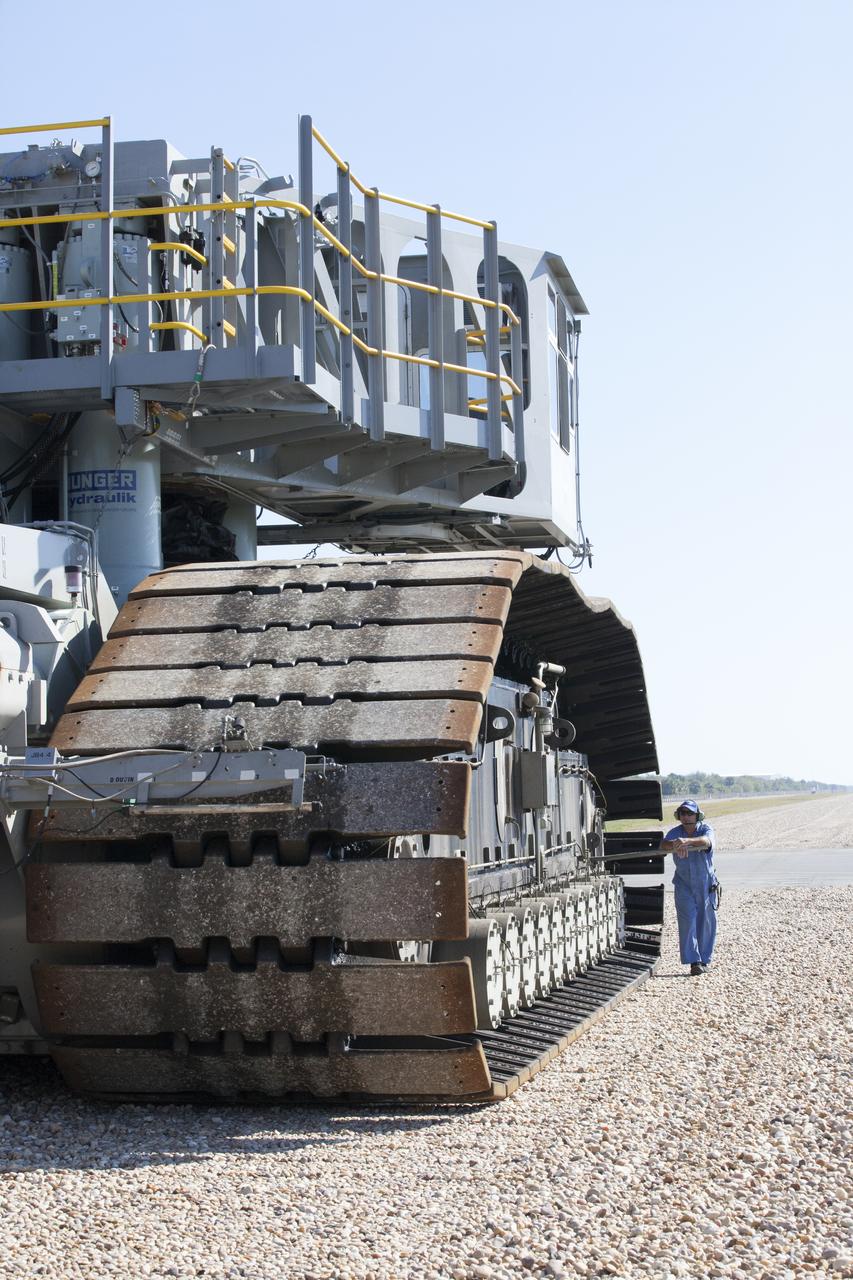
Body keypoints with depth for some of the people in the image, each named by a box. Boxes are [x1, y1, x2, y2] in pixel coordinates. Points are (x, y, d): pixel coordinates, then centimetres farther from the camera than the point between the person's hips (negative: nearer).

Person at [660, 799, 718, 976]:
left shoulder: (706, 828, -12)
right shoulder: (675, 832, -8)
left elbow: (706, 841, -36)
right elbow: (663, 844, -28)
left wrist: (687, 840, -56)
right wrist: (676, 845, -52)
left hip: (705, 884, 0)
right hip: (684, 885, 0)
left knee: (706, 922, 8)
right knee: (687, 921, -11)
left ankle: (704, 959, 22)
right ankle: (694, 961, -12)